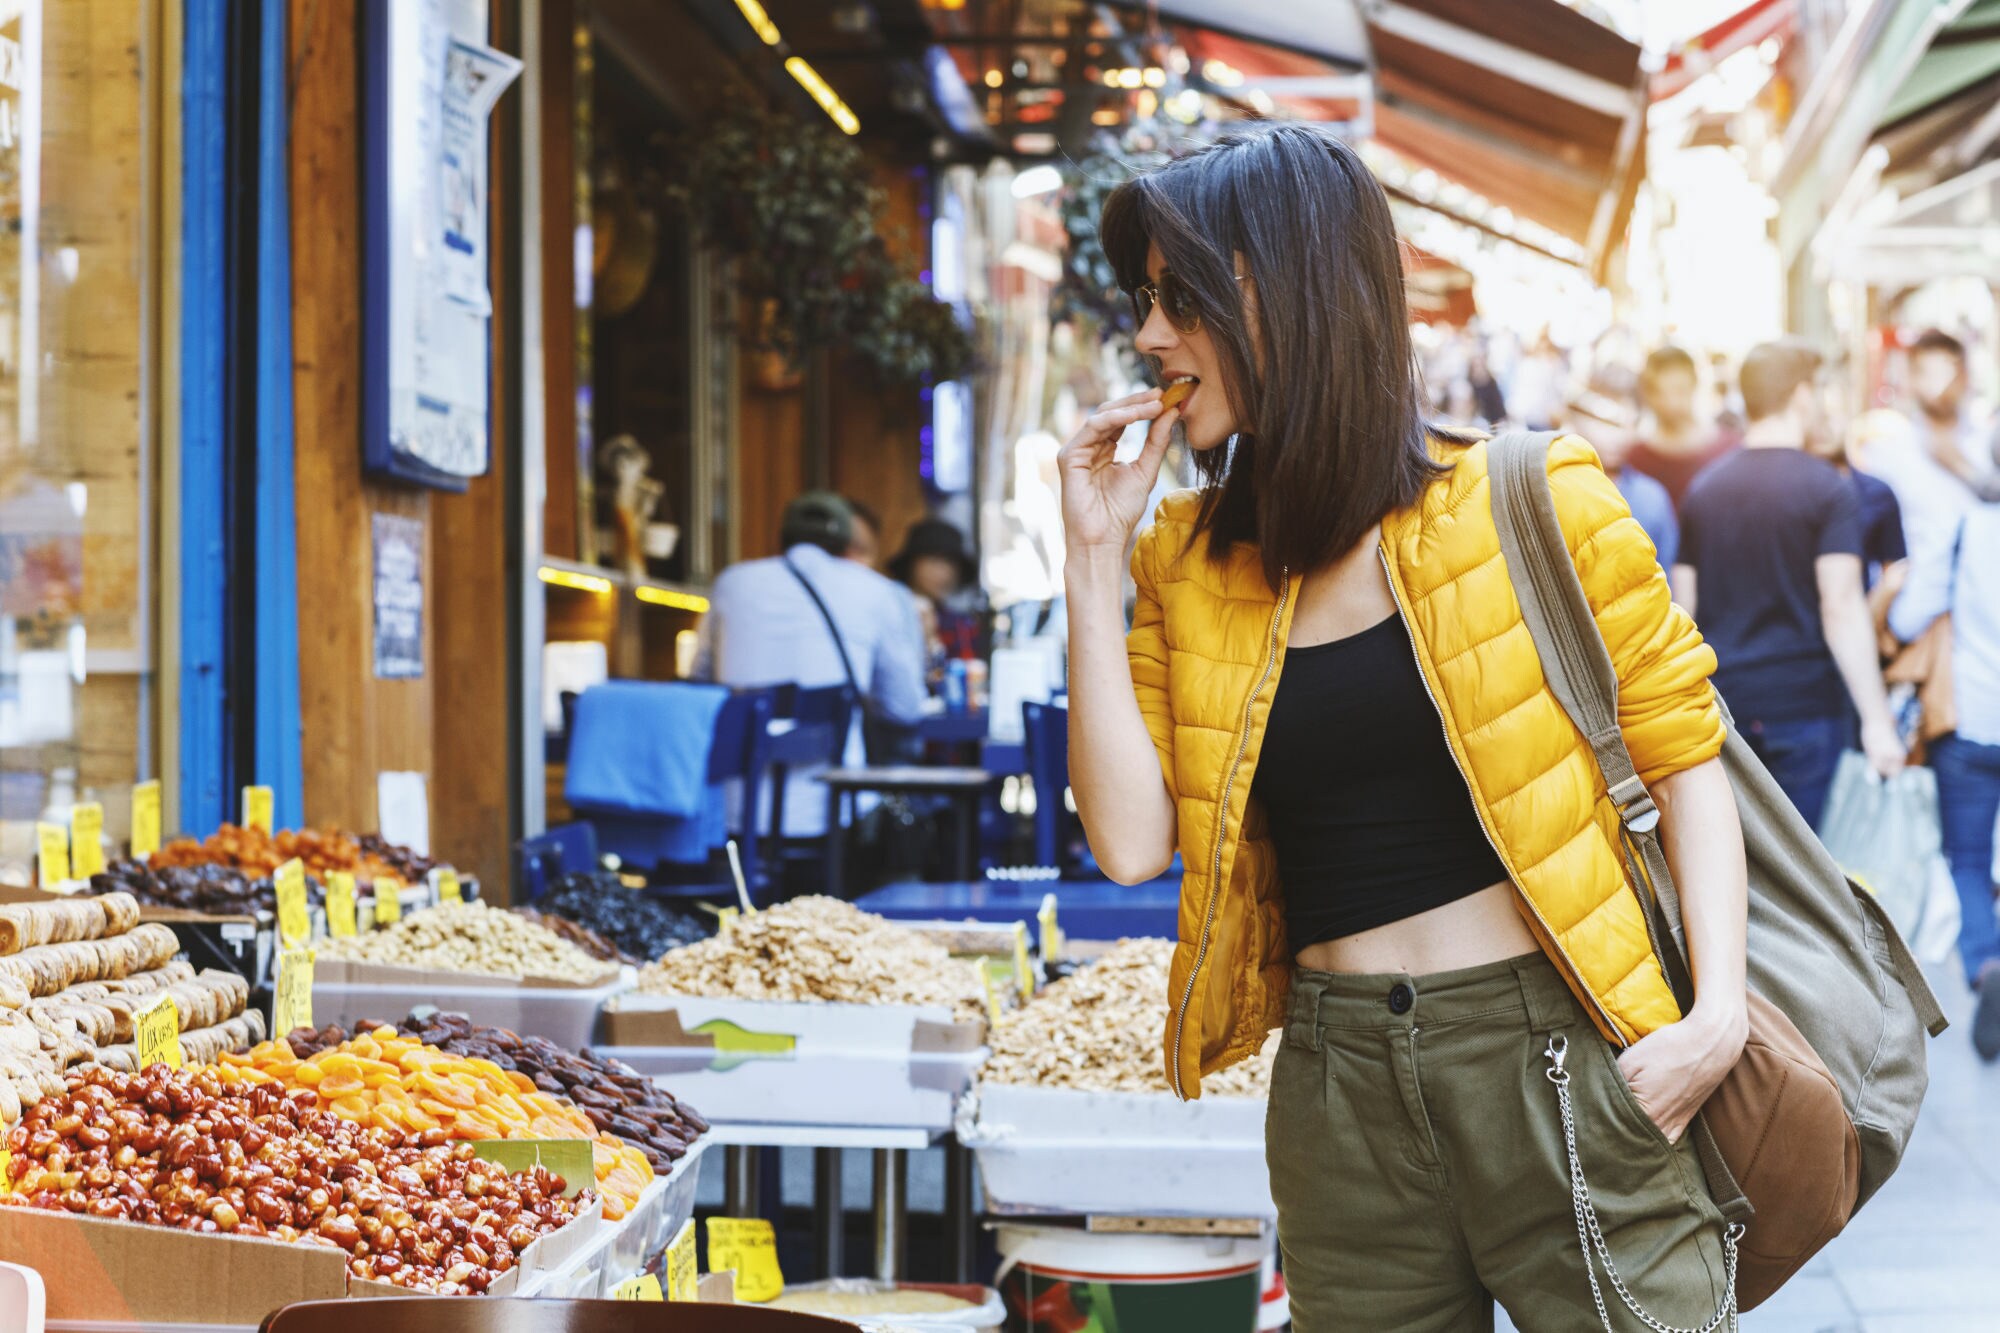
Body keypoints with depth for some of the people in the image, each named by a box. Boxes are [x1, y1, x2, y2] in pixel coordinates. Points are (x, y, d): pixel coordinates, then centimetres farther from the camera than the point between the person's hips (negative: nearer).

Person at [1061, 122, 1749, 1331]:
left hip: (1549, 1051, -3)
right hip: (1337, 1089, 4)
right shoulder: (1188, 565, 9)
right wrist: (1094, 556, -1)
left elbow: (1683, 750, 1)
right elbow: (1132, 841, -2)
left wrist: (1717, 1009, -12)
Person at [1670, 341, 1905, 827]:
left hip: (1722, 702, 4)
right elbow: (1841, 608, -16)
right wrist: (1876, 720, -16)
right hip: (1804, 704, -4)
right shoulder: (1827, 489, -8)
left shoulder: (1703, 488, 9)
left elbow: (1684, 606, 10)